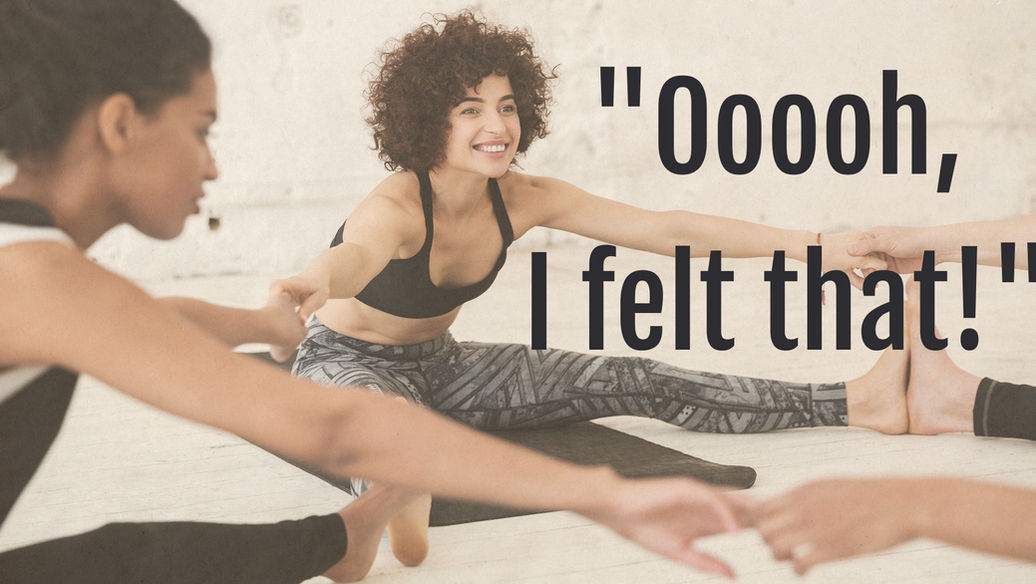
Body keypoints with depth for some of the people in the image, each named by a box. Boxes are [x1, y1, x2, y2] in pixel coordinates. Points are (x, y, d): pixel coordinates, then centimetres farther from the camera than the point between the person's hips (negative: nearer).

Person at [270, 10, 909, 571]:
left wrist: (811, 244, -11)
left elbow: (668, 230, -10)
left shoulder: (522, 199, -12)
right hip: (347, 363, -5)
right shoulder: (396, 207, -30)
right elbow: (358, 254, -56)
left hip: (439, 365, 5)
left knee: (637, 381, -3)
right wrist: (316, 283, -82)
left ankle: (856, 402, -4)